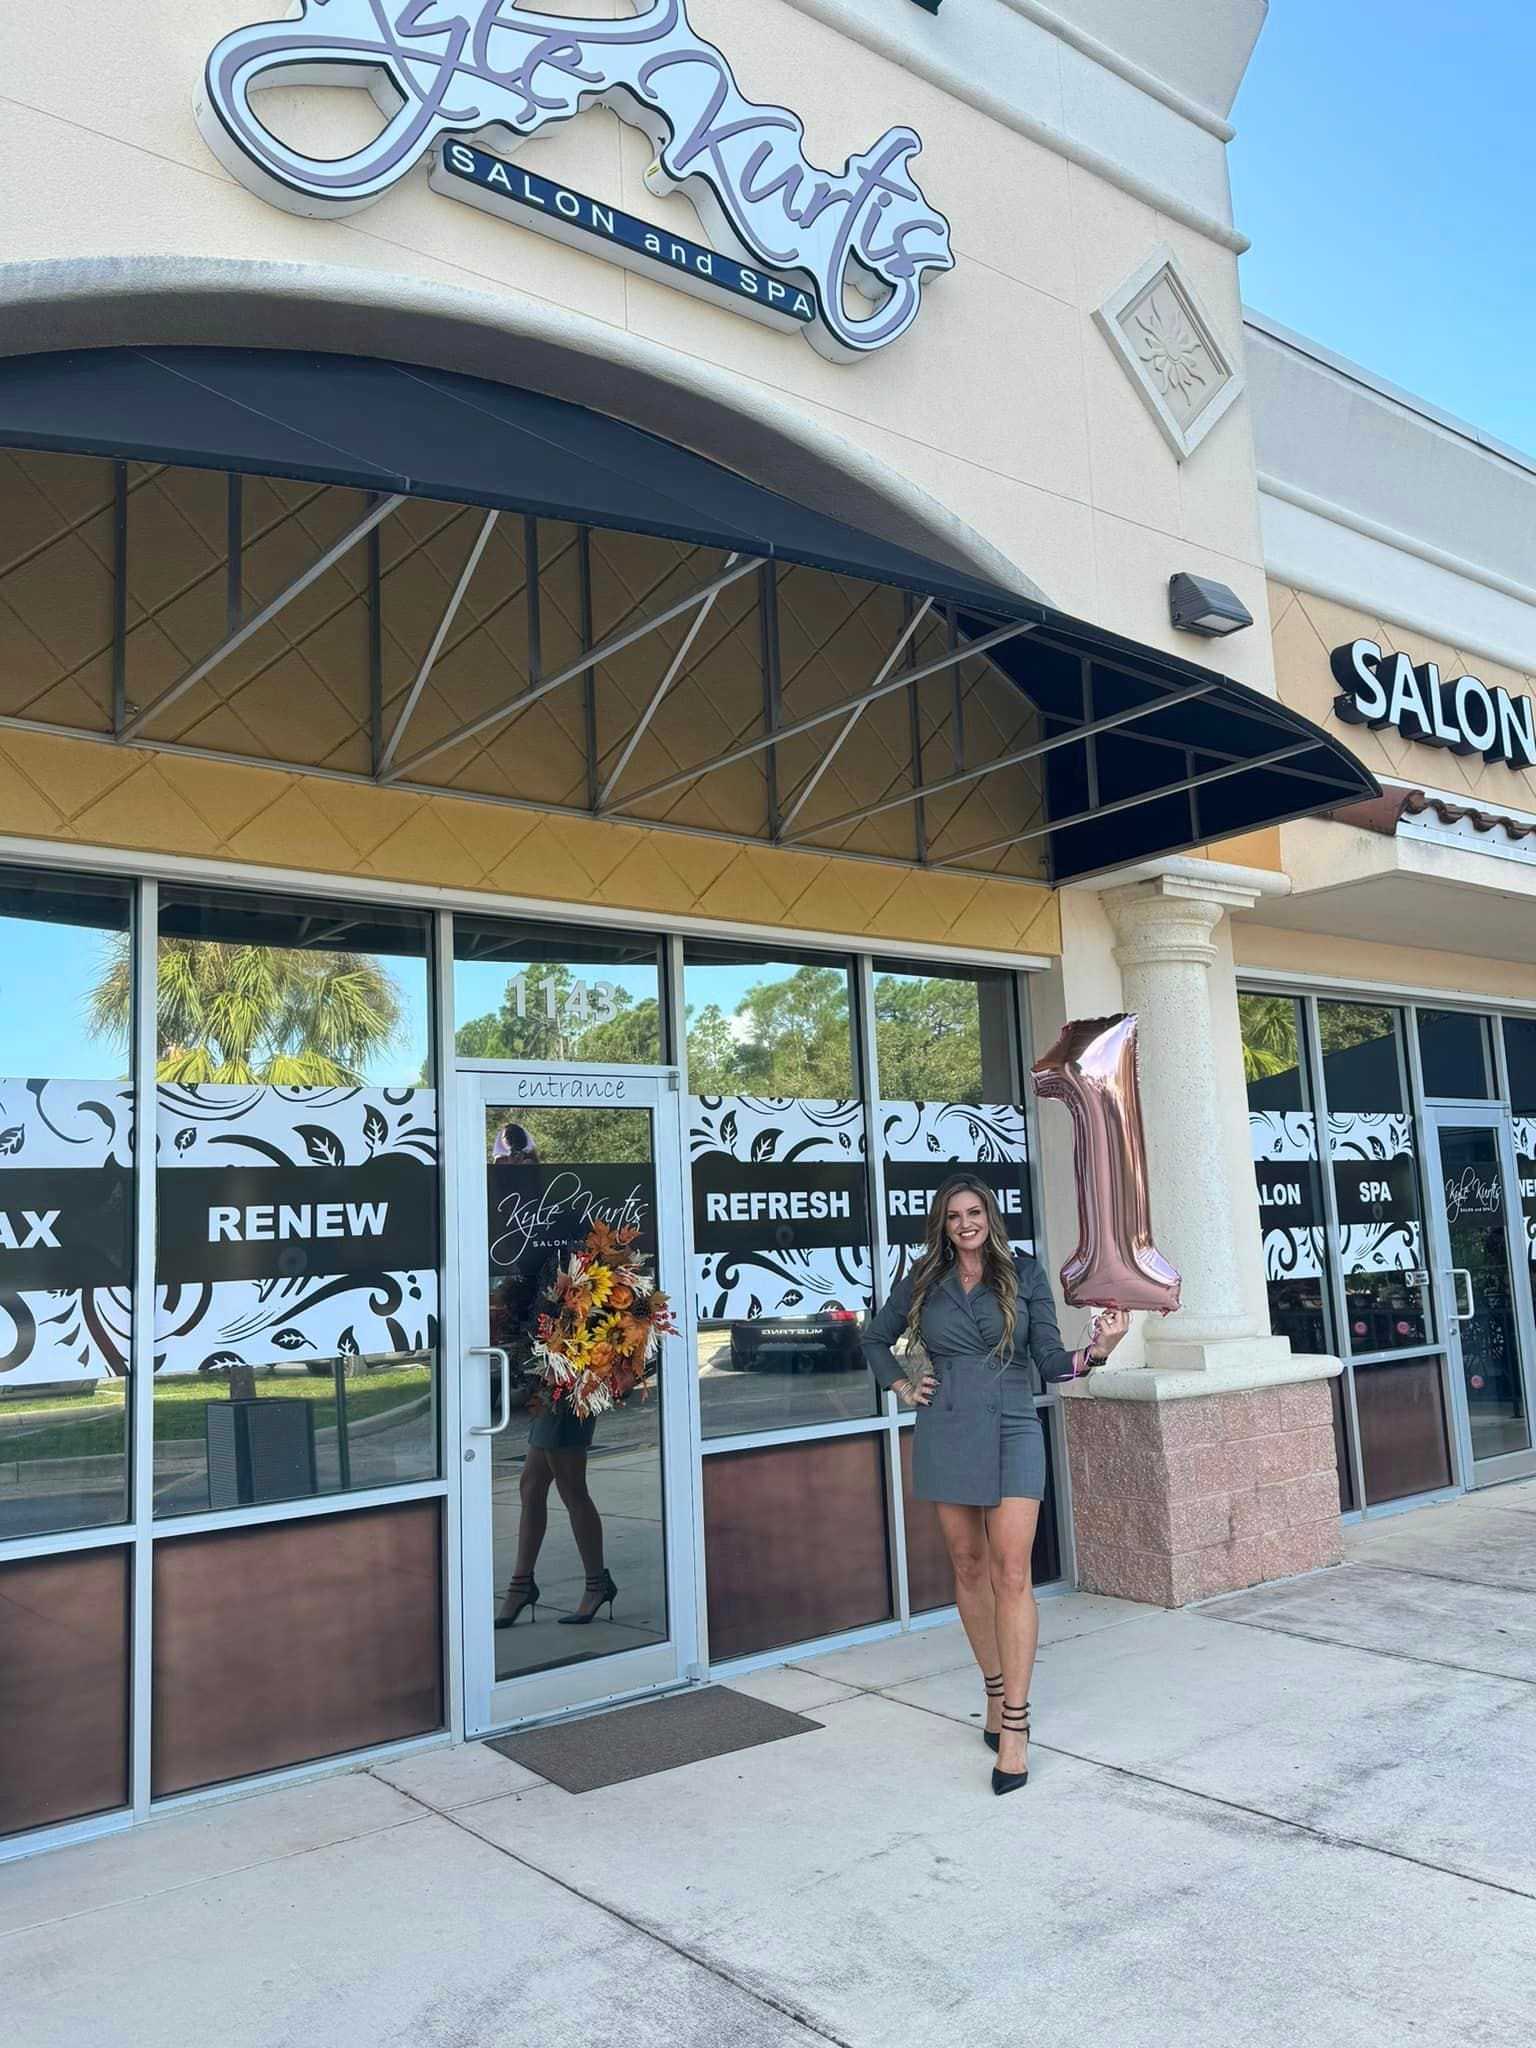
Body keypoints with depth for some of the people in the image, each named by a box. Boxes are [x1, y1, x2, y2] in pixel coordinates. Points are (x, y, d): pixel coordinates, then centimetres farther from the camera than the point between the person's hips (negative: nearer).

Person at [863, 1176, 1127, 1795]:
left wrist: (1095, 1350, -19)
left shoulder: (1025, 1274, 3)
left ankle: (1015, 1726, -7)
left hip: (1012, 1430, -2)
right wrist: (900, 1384, 8)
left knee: (1010, 1570, -10)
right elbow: (875, 1338, 22)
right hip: (945, 1434, 2)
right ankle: (995, 1691, 24)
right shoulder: (923, 1282, 7)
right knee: (968, 1566, 8)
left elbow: (1049, 1359, -1)